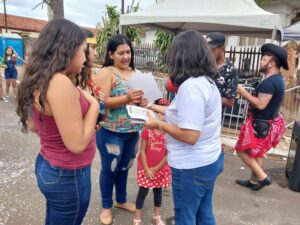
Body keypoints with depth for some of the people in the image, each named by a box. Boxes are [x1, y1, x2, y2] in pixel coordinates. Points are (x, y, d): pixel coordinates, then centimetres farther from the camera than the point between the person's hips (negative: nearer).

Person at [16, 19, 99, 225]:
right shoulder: (60, 83, -28)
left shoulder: (40, 80, 0)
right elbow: (77, 144, -26)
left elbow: (33, 126, 12)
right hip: (68, 175, -8)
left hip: (48, 167, 8)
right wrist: (93, 104, -15)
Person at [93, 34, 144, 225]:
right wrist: (127, 98, -32)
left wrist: (141, 99, -12)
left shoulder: (135, 73, 8)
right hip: (111, 132, -6)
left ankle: (121, 200, 41)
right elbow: (102, 102, -19)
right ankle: (107, 206, 31)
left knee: (124, 167, 20)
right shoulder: (106, 73, -10)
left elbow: (140, 98, 12)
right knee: (109, 169, 10)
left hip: (132, 131, 6)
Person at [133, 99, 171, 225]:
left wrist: (156, 168, -9)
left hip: (161, 169, 2)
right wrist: (147, 169, -13)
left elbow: (169, 153, -8)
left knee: (158, 191, 17)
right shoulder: (147, 130, -14)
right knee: (143, 192, 7)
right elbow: (142, 151, -10)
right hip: (146, 168, -2)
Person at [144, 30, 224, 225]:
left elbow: (190, 136, -27)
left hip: (192, 166, -8)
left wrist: (159, 124, -13)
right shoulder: (208, 81, 4)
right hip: (210, 160, 9)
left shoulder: (190, 86, -24)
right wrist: (160, 109, 18)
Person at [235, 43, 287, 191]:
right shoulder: (278, 79, 9)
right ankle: (254, 181, 32)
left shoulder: (269, 81, -24)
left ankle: (263, 177, 8)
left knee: (241, 150, 3)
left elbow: (261, 105, -27)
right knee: (257, 153, 20)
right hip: (268, 123, 10)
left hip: (261, 125, -10)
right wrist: (250, 98, 8)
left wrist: (243, 92, -19)